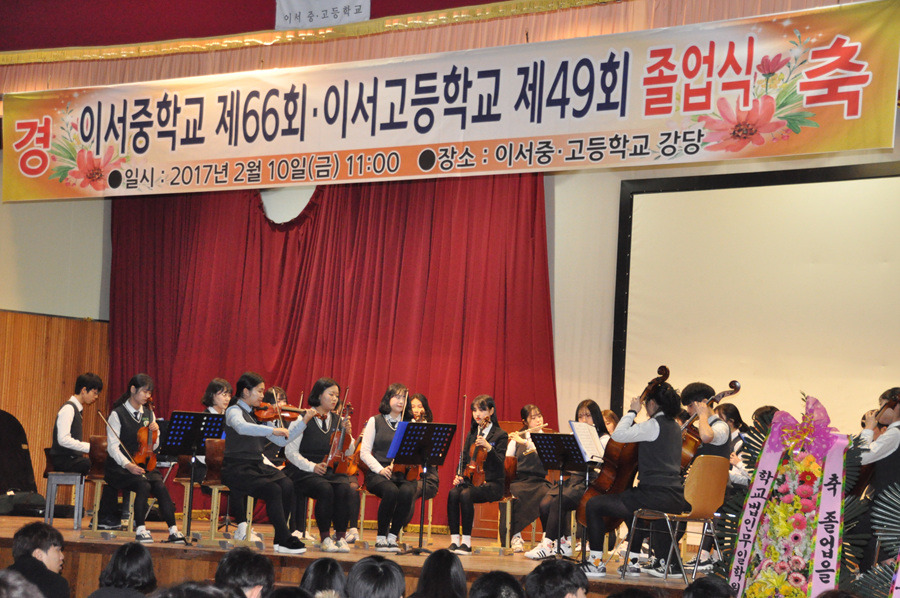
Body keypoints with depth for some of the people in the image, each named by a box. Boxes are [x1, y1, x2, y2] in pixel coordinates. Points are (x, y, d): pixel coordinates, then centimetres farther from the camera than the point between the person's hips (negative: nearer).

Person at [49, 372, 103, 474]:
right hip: (63, 460, -9)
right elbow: (63, 440, -22)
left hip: (73, 458, 9)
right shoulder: (68, 408, -11)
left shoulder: (77, 409, 18)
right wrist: (89, 447, -22)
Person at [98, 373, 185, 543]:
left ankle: (173, 530, -29)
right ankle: (140, 529, -26)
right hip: (119, 466, -5)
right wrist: (128, 465, -25)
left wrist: (155, 432, -3)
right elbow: (113, 448, -10)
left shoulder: (148, 414, 14)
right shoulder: (117, 414, -4)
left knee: (160, 485, -24)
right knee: (144, 485, -32)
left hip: (143, 464, 5)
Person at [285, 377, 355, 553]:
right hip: (304, 472, -4)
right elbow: (290, 452, -7)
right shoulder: (303, 419, -2)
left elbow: (348, 452, 10)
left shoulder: (337, 420, 12)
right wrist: (312, 466, -18)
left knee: (344, 488, -28)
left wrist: (347, 432, -8)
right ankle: (325, 538, -20)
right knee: (325, 489, -33)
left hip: (331, 471, 4)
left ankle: (341, 536, -18)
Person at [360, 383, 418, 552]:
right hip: (378, 474, -2)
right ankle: (381, 537, -18)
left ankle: (392, 537, -19)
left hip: (402, 474, 2)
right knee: (391, 491, -35)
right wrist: (380, 469, -14)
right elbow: (364, 452, 2)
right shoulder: (375, 421, 8)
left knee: (407, 492, -33)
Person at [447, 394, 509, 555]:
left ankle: (466, 541, -27)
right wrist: (459, 476, 2)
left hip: (491, 483, -5)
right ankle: (454, 539, -26)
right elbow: (464, 460, 20)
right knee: (453, 493, -27)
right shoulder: (472, 435, 18)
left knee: (466, 494, -33)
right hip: (470, 479, 5)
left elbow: (499, 463, -10)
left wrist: (488, 447, -26)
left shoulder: (500, 435, 0)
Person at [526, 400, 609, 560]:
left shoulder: (603, 439, 4)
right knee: (545, 504, -23)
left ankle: (547, 544, -25)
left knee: (559, 502, -31)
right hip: (571, 479, 6)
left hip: (590, 483, -6)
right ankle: (563, 543, -14)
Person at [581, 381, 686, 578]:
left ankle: (596, 562, -1)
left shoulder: (655, 425, -12)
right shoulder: (674, 427, 16)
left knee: (594, 505, -2)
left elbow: (619, 434, -17)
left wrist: (632, 412, -4)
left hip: (655, 497, -9)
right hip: (675, 499, 9)